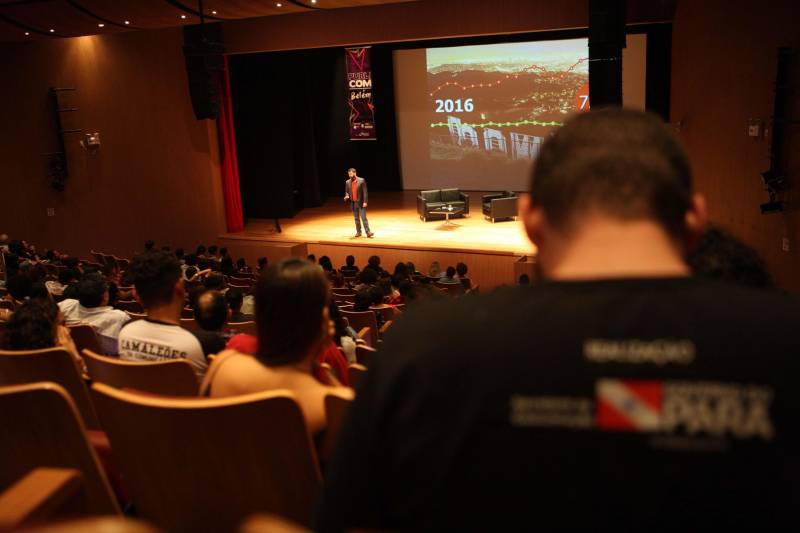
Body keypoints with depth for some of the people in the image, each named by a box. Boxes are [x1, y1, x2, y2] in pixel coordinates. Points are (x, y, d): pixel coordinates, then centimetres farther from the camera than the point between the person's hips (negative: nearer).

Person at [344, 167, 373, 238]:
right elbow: (346, 192, 12)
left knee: (364, 218, -8)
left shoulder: (361, 180, -6)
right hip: (353, 203, 4)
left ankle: (368, 232, -9)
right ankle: (358, 232, 16)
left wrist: (365, 202, -14)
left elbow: (364, 192, -8)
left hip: (360, 203, -4)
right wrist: (346, 197, -11)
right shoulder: (347, 182, 5)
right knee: (356, 218, 10)